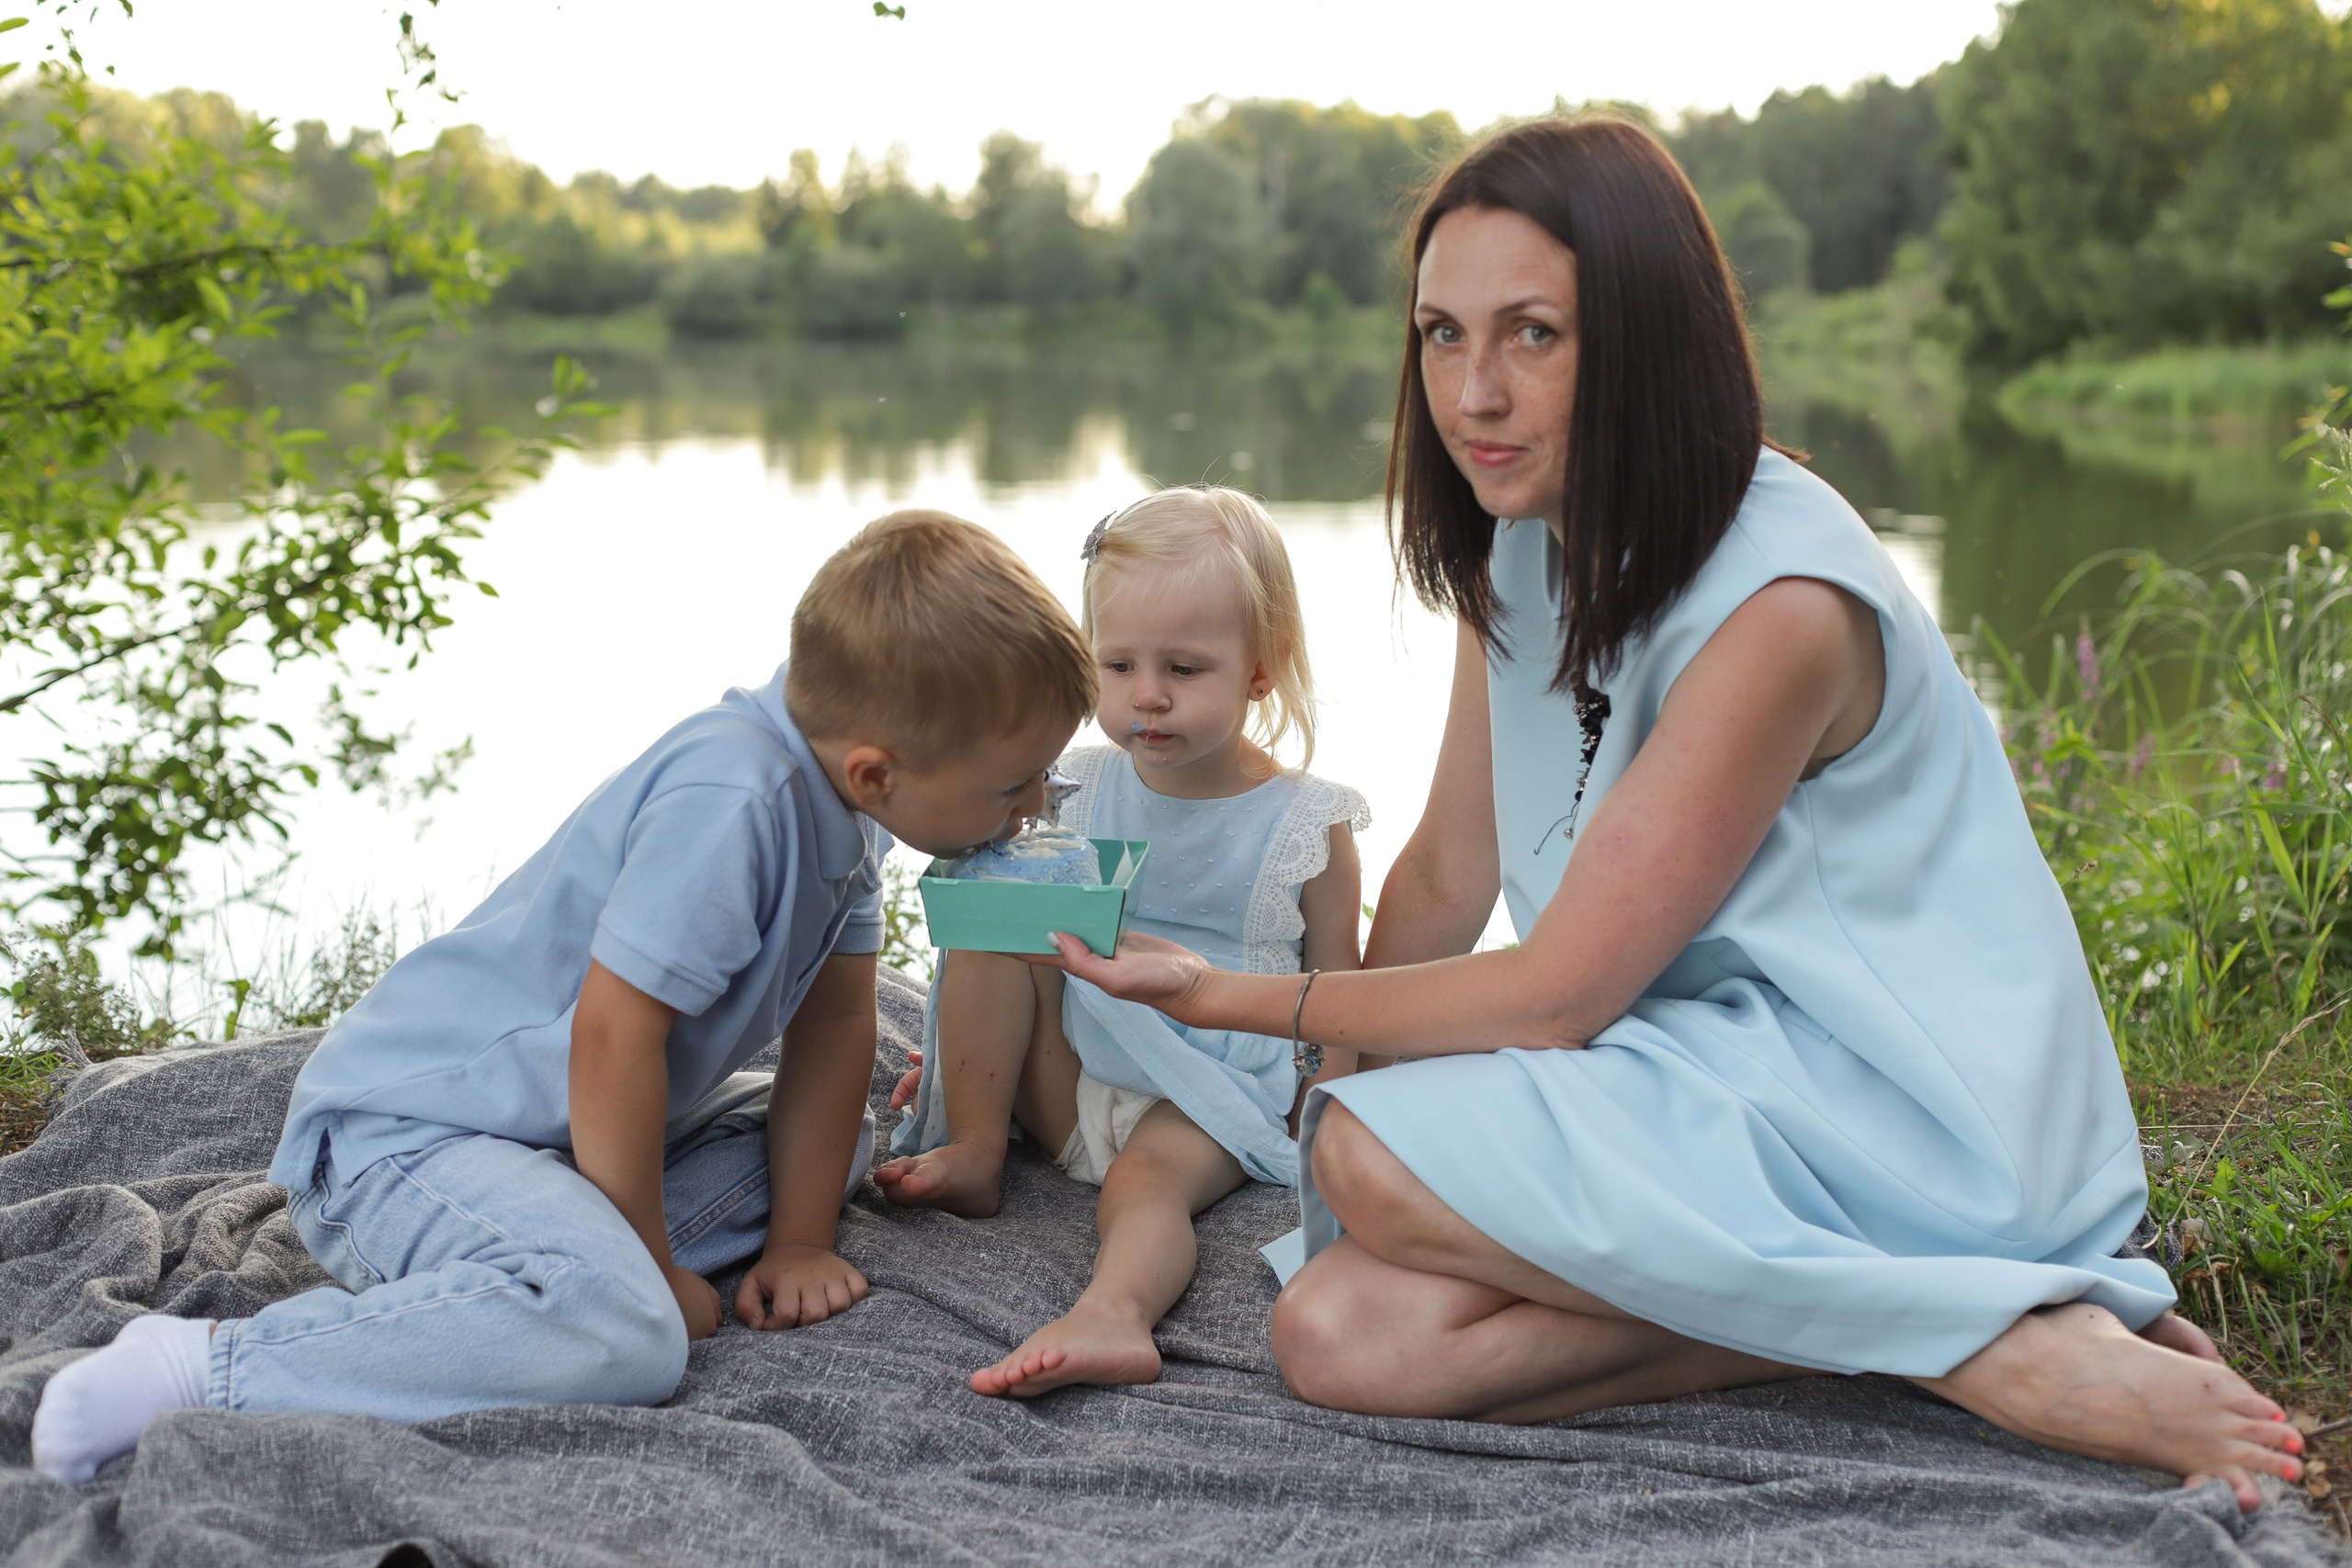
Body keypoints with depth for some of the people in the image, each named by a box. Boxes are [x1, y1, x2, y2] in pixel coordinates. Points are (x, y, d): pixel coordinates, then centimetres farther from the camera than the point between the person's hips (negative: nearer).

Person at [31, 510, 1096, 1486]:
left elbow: (833, 1026, 8)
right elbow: (613, 1037, -25)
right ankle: (208, 1367, -21)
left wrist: (796, 1240, 4)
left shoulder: (843, 800, 3)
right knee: (619, 1334, -35)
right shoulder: (730, 798, -27)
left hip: (574, 1121, 10)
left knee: (839, 1144, 15)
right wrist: (652, 1266, -14)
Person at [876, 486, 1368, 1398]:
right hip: (1071, 1076, 4)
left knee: (1146, 1180, -35)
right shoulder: (1078, 788, 4)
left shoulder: (1308, 826, -5)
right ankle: (973, 1153, -16)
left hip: (1211, 1098, -4)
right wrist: (961, 1048, 4)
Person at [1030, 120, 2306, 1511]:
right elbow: (1448, 875, 12)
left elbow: (1555, 997, -18)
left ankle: (1979, 1334, -19)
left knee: (1378, 1157, -27)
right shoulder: (1522, 548, 4)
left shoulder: (1779, 602, -22)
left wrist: (1240, 998, -9)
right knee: (1344, 1335, -15)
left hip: (1907, 1122, -7)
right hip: (1702, 1070, 8)